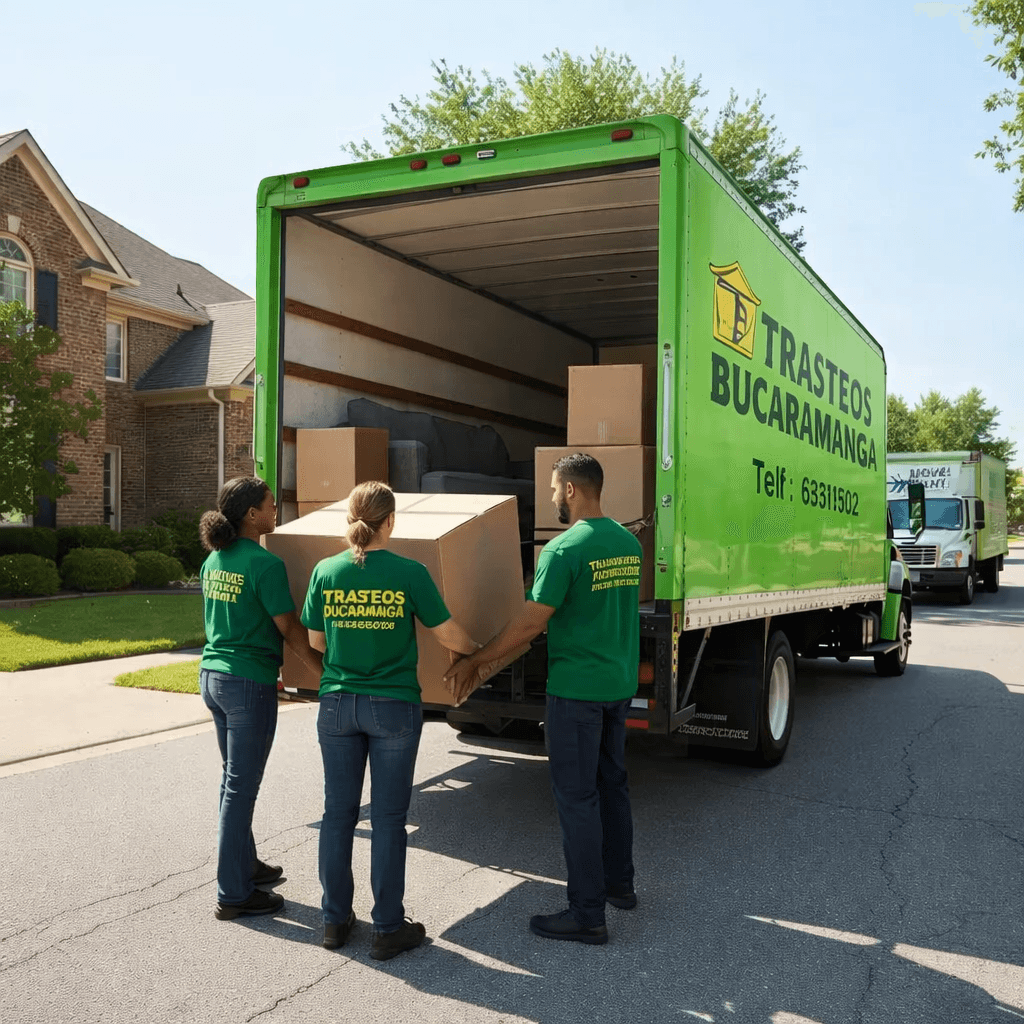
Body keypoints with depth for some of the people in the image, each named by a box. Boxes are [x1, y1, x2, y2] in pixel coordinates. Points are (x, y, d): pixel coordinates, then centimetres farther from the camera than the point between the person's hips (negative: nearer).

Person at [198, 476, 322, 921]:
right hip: (250, 683, -9)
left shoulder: (213, 561, 9)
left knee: (234, 778, 20)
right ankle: (233, 894, 9)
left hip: (212, 673, 9)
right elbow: (290, 629, -15)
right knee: (241, 787, -1)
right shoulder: (265, 564, -17)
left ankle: (243, 864, 35)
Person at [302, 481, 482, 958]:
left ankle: (335, 919, 25)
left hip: (337, 703, 3)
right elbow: (449, 636, -5)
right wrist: (476, 649, 16)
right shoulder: (409, 573, -12)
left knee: (337, 812, 14)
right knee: (387, 818, 7)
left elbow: (316, 640, 5)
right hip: (393, 707, -3)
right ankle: (388, 928, 16)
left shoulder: (326, 571, -4)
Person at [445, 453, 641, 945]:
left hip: (576, 689, -8)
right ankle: (619, 882, 34)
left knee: (577, 798, 0)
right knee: (612, 785, 20)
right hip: (620, 684, 8)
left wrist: (474, 661, -8)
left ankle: (587, 914, 6)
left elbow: (530, 623, -18)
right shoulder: (629, 543, 6)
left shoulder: (564, 548, -18)